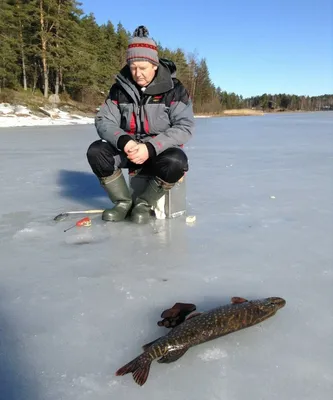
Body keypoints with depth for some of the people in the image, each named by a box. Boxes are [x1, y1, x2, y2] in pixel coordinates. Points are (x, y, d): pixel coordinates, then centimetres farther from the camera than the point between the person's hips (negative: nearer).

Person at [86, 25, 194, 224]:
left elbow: (185, 127, -18)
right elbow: (104, 121, -6)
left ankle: (144, 203, -11)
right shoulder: (120, 88, -2)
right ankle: (124, 201, -5)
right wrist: (124, 141, -28)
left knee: (176, 162, -36)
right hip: (129, 149, 3)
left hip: (161, 151, -3)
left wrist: (151, 148, -31)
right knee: (96, 151, -22)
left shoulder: (174, 89, -11)